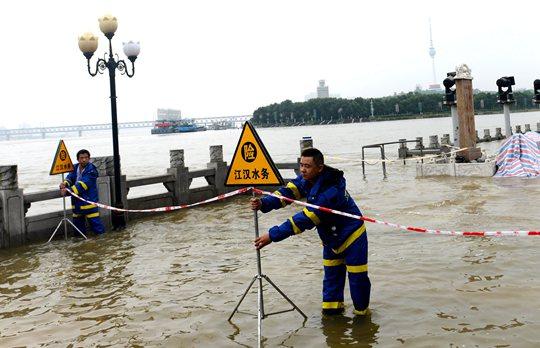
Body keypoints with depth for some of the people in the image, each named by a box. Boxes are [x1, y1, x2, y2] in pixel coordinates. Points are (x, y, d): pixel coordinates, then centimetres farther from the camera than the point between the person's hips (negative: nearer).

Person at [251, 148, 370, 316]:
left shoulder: (331, 191, -37)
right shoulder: (306, 179, -10)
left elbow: (305, 220, -39)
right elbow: (288, 192, -17)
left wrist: (273, 235, -40)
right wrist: (264, 203, -37)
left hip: (351, 235, -8)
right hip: (330, 236, 8)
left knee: (357, 277, 2)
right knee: (331, 273, 17)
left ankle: (362, 311, 21)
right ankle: (332, 306, 32)